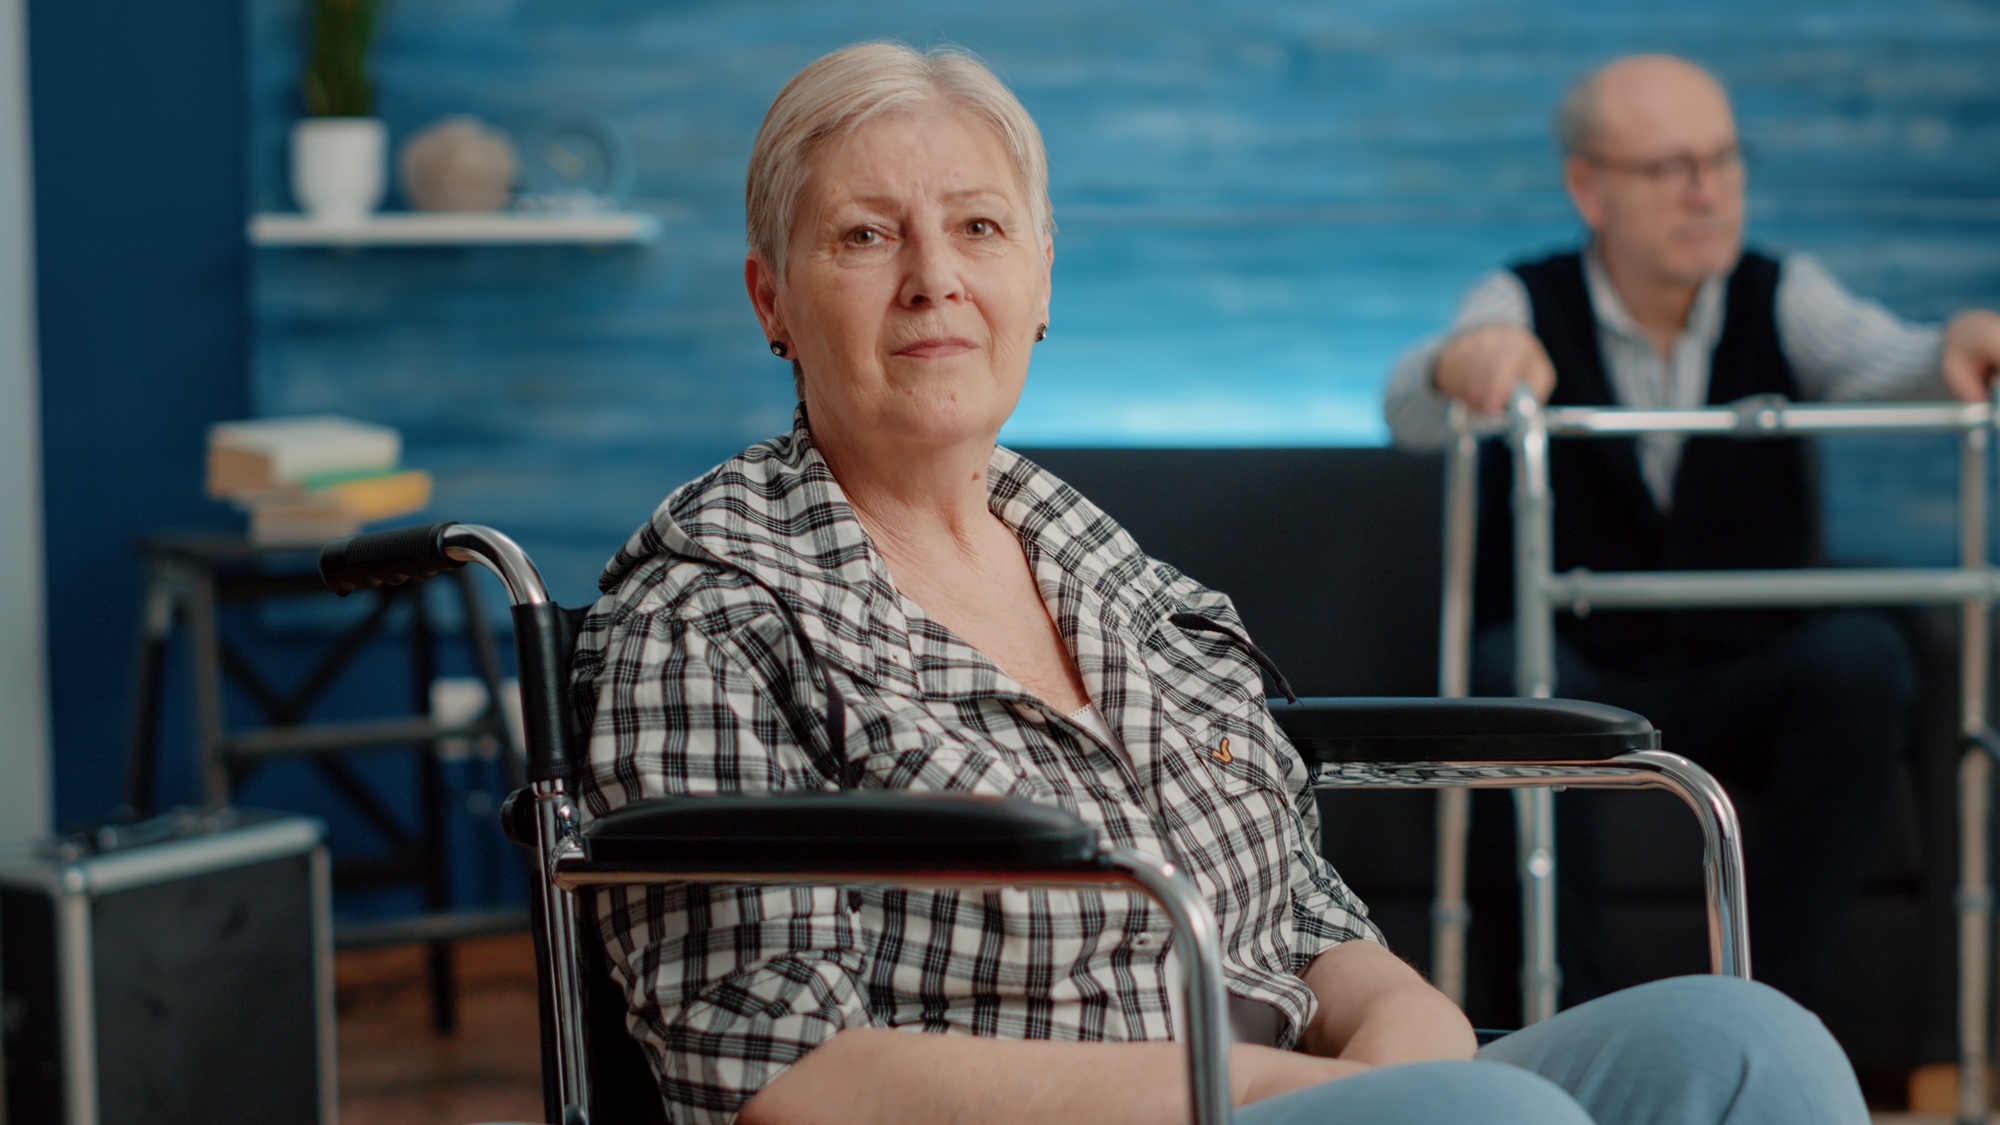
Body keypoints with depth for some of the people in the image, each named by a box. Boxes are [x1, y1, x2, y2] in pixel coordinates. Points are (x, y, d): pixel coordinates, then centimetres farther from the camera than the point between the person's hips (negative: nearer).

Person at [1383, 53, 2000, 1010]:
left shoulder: (1781, 298, 2)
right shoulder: (1522, 307, -4)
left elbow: (1874, 358, -20)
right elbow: (1409, 412, -25)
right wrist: (1464, 363, -51)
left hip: (1747, 691, 2)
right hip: (1577, 677, -2)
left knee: (1862, 657, -28)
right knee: (1512, 669, -34)